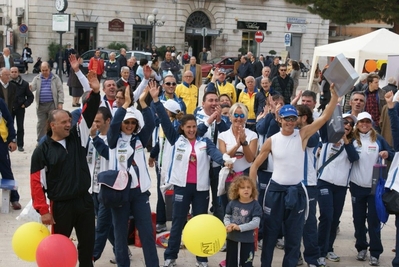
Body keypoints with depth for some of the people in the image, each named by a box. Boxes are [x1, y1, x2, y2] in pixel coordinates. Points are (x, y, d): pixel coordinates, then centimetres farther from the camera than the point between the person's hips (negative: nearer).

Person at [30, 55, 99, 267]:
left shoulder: (77, 138, 2)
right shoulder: (42, 150, -8)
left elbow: (88, 114, -7)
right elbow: (37, 182, -9)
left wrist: (95, 92, -23)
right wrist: (43, 210, -12)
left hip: (84, 200, 4)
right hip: (60, 205, -3)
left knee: (87, 244, 13)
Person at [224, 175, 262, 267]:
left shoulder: (255, 205, -10)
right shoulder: (232, 203, -1)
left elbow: (255, 223, -17)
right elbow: (226, 217, 7)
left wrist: (239, 227, -24)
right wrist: (229, 225, -15)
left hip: (247, 241, -3)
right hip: (232, 239, 3)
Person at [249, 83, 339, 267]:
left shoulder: (302, 135, -4)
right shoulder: (272, 140, -4)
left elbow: (325, 116, -12)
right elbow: (255, 165, 3)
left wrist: (334, 94, -22)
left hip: (296, 191, 0)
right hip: (275, 190, 0)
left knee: (294, 236, 10)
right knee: (270, 233, 11)